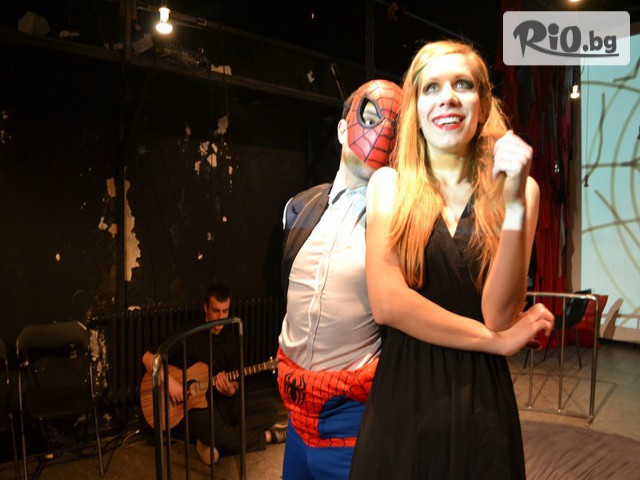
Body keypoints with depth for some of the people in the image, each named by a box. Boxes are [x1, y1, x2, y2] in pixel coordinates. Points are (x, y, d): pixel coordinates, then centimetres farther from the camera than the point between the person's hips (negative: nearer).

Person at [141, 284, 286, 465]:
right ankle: (268, 436, -9)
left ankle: (215, 444, -19)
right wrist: (170, 381, -20)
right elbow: (148, 357, -8)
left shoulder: (231, 338, 7)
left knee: (270, 409, -14)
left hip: (224, 400, 5)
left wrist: (231, 390, -15)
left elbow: (235, 381, 9)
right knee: (218, 433, -36)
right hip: (195, 403, -5)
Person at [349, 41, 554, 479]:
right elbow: (386, 302, -14)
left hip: (481, 399, 1)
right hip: (401, 394, 0)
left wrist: (514, 204, -19)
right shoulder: (389, 184, -3)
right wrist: (498, 341, -10)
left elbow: (500, 314, -10)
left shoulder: (517, 188, -2)